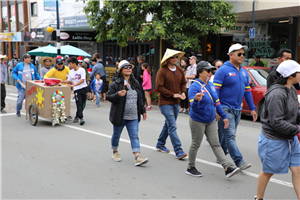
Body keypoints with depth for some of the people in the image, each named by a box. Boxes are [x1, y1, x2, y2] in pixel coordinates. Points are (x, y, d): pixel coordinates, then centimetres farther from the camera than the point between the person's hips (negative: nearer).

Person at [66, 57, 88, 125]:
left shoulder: (82, 70, -5)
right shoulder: (71, 72, 9)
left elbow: (82, 80, -14)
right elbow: (69, 81, 18)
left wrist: (74, 85, -20)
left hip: (83, 88, -2)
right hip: (76, 89, 2)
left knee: (82, 104, 3)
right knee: (79, 103, -11)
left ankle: (77, 116, 20)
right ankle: (81, 118, -12)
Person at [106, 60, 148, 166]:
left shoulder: (135, 83, 10)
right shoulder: (115, 83, -8)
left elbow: (139, 99, 17)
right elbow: (109, 97, -10)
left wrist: (143, 111, 17)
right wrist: (118, 95, -29)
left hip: (133, 117, 4)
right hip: (119, 116, -3)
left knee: (134, 136, -4)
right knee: (116, 135, 14)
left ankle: (137, 157, -9)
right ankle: (115, 152, 36)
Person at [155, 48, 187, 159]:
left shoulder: (179, 70, 6)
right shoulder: (162, 71, -13)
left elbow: (183, 83, 18)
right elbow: (159, 87, -16)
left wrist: (183, 92, -2)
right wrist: (173, 95, -18)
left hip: (175, 103, 7)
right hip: (165, 103, -7)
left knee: (168, 124, 18)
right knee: (172, 127, -10)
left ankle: (160, 144, 36)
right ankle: (178, 151, -8)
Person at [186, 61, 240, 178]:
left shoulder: (211, 85, 6)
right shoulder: (194, 87, -17)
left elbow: (216, 102, 14)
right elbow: (193, 107, -26)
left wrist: (223, 116, 12)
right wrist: (196, 100, -48)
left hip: (211, 121, 6)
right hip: (198, 121, -6)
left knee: (216, 144, 5)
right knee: (195, 145, 7)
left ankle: (227, 169, 3)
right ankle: (190, 168, 23)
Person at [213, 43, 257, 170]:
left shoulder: (244, 72, 14)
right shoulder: (223, 71, -9)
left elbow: (247, 91, 19)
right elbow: (215, 90, -13)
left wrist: (252, 108, 16)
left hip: (237, 110, 8)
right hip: (225, 109, -7)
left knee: (228, 135, 14)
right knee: (230, 136, -9)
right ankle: (239, 161, -8)